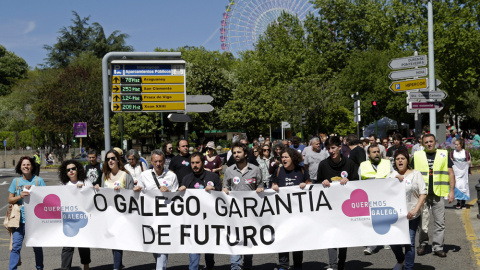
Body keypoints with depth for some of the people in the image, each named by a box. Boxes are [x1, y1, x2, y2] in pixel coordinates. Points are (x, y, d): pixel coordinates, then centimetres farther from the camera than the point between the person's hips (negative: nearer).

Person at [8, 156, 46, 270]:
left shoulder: (39, 180, 2)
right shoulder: (16, 181, 7)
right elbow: (10, 200, 8)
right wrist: (20, 196, -11)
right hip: (19, 218, 1)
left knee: (37, 246, 9)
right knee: (16, 246, -5)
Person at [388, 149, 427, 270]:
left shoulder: (415, 174, 3)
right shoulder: (391, 175, 10)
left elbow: (423, 193, -2)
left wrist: (415, 210, -12)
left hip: (411, 216, -2)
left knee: (409, 243, -1)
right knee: (394, 242, 4)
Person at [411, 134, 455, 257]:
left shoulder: (444, 154, 6)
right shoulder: (417, 156, 6)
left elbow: (451, 174, 7)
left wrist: (452, 191, -1)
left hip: (438, 194, 0)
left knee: (440, 222, 1)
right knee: (422, 222, 5)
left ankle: (438, 247, 9)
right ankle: (423, 244, 21)